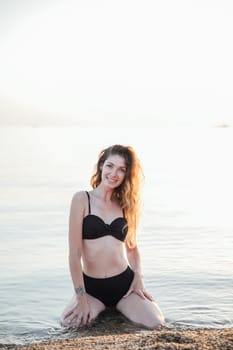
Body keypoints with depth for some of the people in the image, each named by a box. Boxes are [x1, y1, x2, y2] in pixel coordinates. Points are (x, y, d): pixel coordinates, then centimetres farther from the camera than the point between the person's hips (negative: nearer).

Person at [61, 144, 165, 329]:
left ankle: (117, 307, 15)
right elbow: (75, 253, -9)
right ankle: (98, 308, 9)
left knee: (155, 323, -20)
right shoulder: (82, 199, -5)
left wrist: (138, 277, -1)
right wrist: (81, 298, -12)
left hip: (125, 282, 3)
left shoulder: (125, 205, 9)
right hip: (92, 286, -2)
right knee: (70, 322, -29)